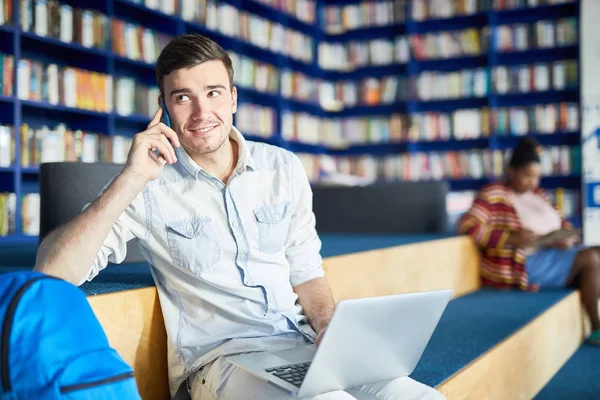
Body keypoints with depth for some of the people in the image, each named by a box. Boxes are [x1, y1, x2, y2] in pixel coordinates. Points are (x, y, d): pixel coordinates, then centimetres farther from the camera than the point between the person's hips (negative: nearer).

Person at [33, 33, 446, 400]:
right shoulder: (147, 186, -2)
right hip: (219, 357, -4)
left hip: (301, 347, 5)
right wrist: (130, 181, -20)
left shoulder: (285, 169, 10)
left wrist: (332, 334, -5)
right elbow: (53, 274, -12)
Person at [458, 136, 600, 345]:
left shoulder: (540, 195, 18)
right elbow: (467, 225, -15)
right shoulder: (494, 194, -4)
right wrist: (512, 239, -23)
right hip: (524, 264, -8)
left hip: (555, 255, 8)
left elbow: (563, 225, 21)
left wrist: (569, 238, -5)